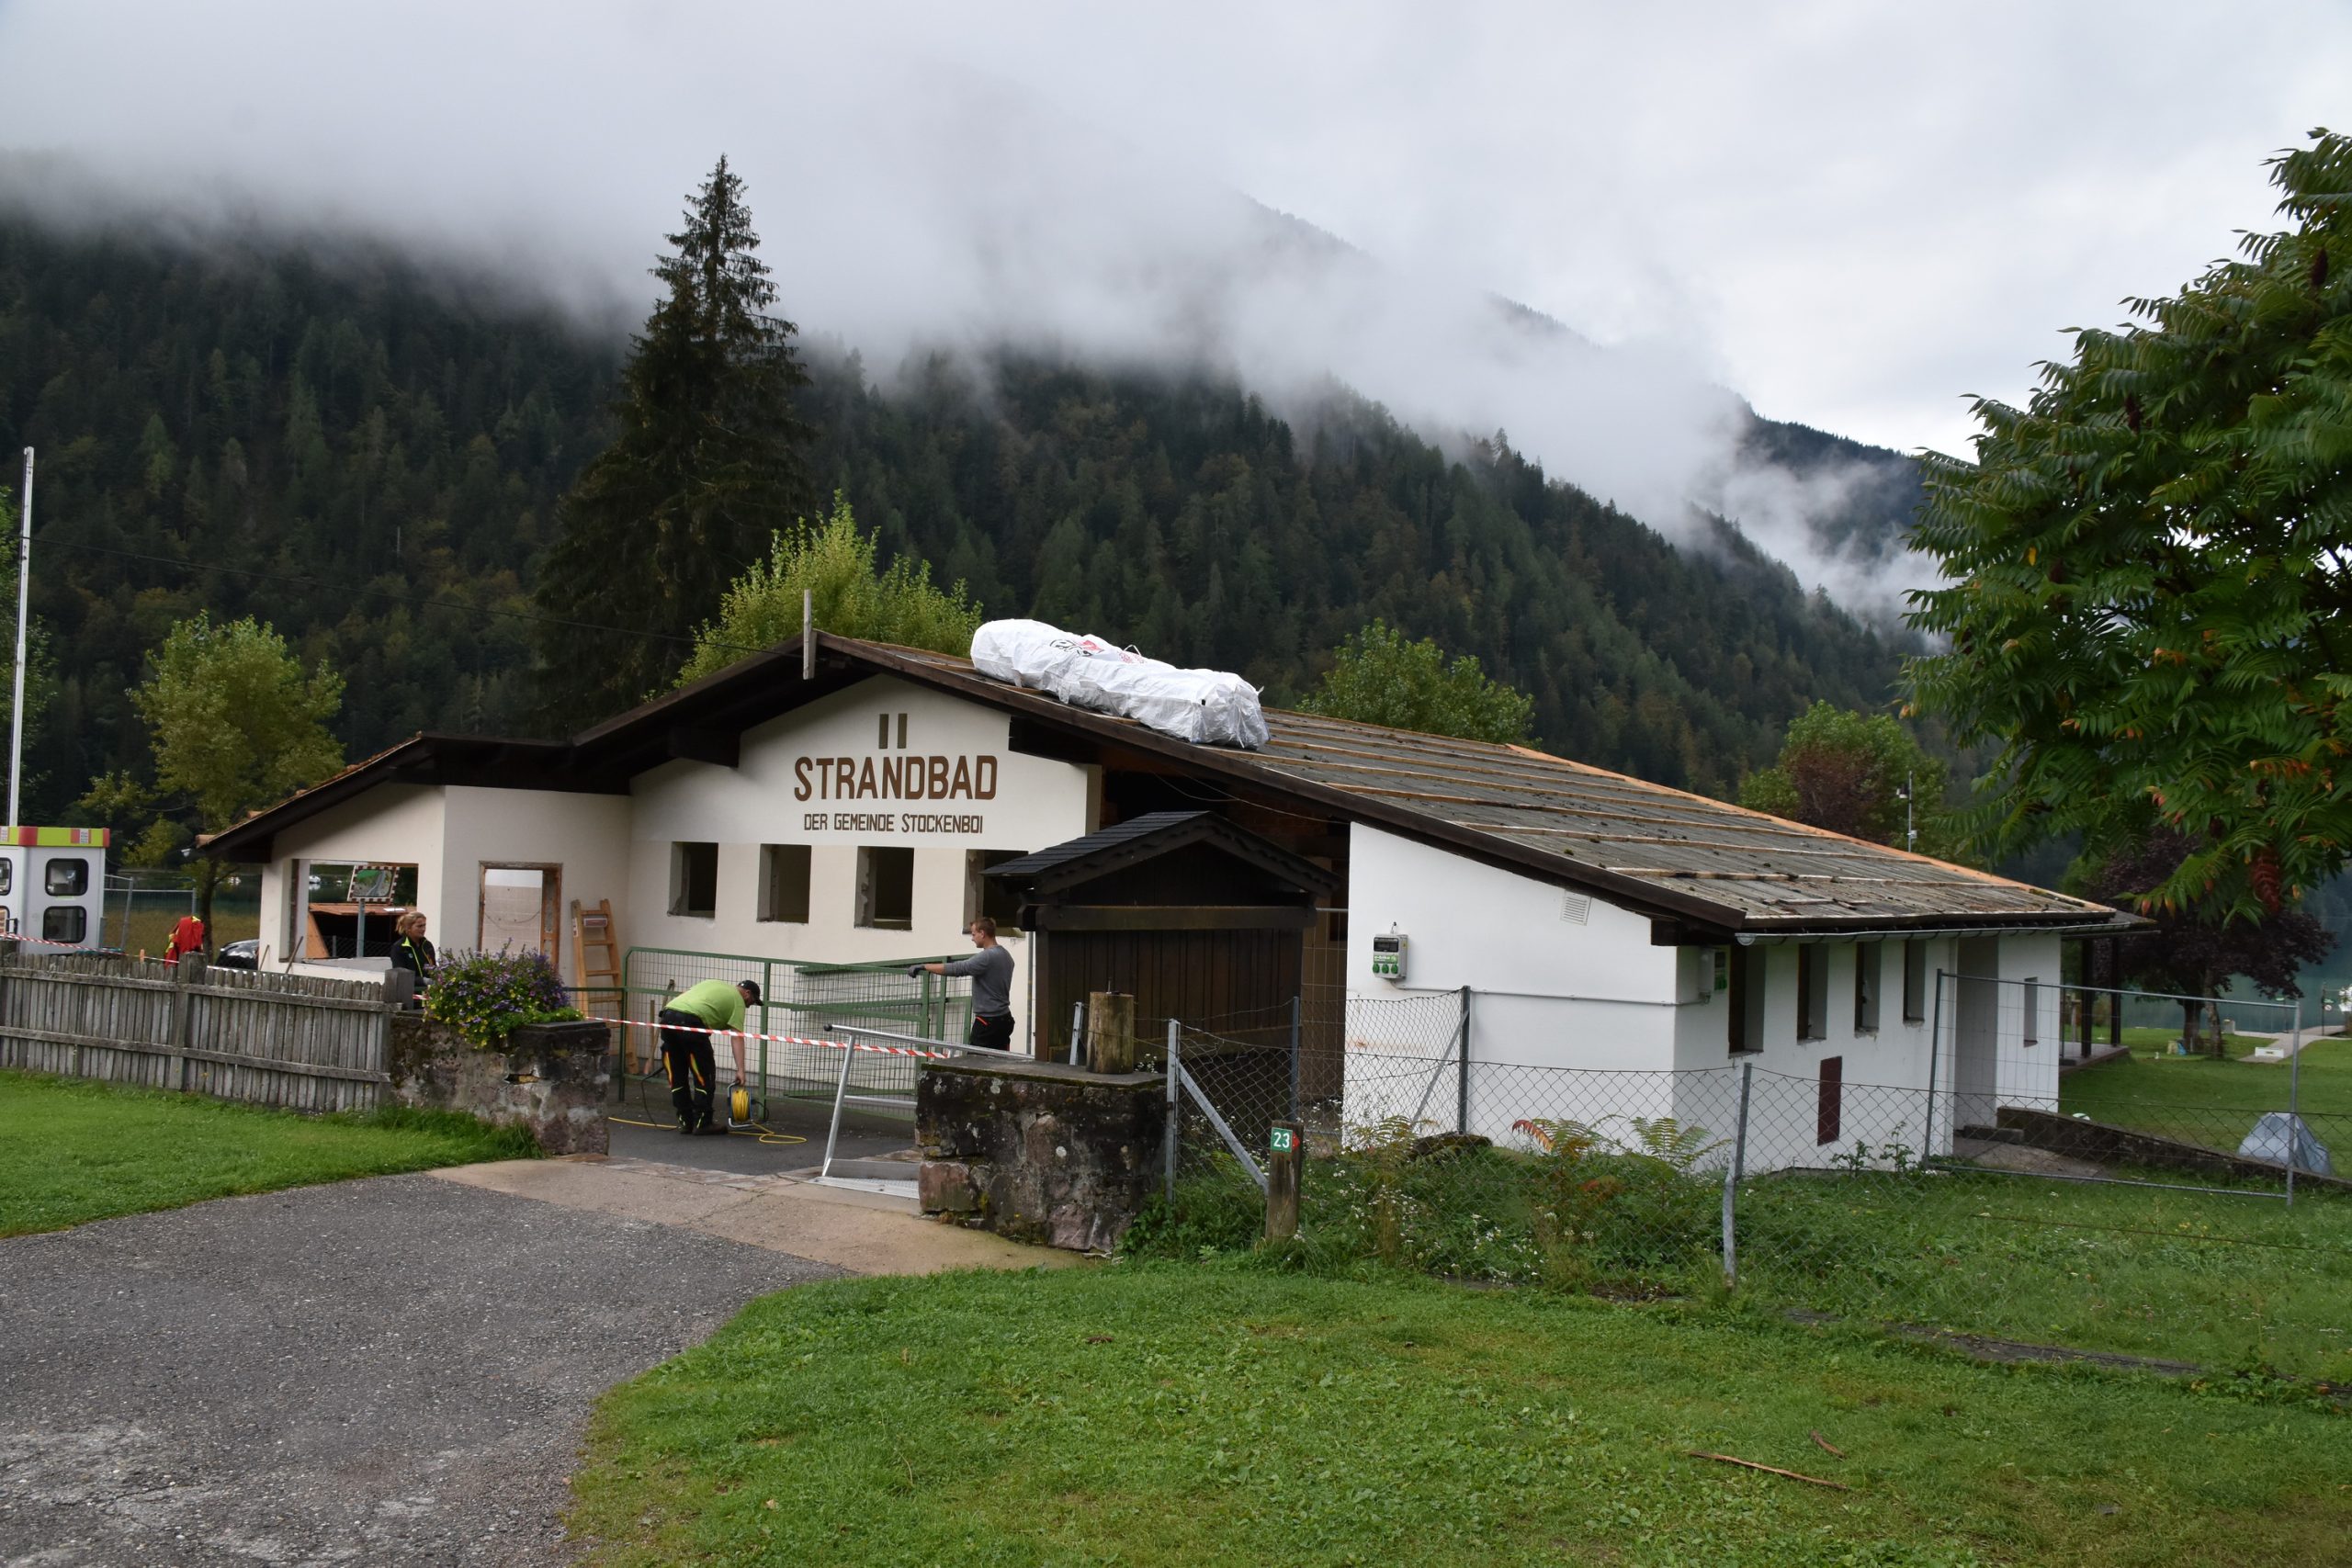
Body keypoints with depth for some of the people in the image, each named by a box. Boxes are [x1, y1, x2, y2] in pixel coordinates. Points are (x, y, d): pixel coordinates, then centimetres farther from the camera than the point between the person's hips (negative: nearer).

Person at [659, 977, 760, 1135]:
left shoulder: (714, 984, 35)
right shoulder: (737, 1001, 14)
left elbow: (682, 994, 26)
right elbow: (737, 1037, 4)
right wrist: (740, 1070, 0)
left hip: (667, 1015, 7)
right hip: (689, 1020, -7)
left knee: (677, 1075, 16)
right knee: (704, 1074, 6)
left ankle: (685, 1122, 20)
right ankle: (701, 1123, 7)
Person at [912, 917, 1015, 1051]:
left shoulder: (987, 957, -17)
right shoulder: (1006, 956, 12)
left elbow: (955, 969, -21)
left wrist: (923, 967, -16)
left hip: (988, 1022, -9)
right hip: (1004, 1019, 9)